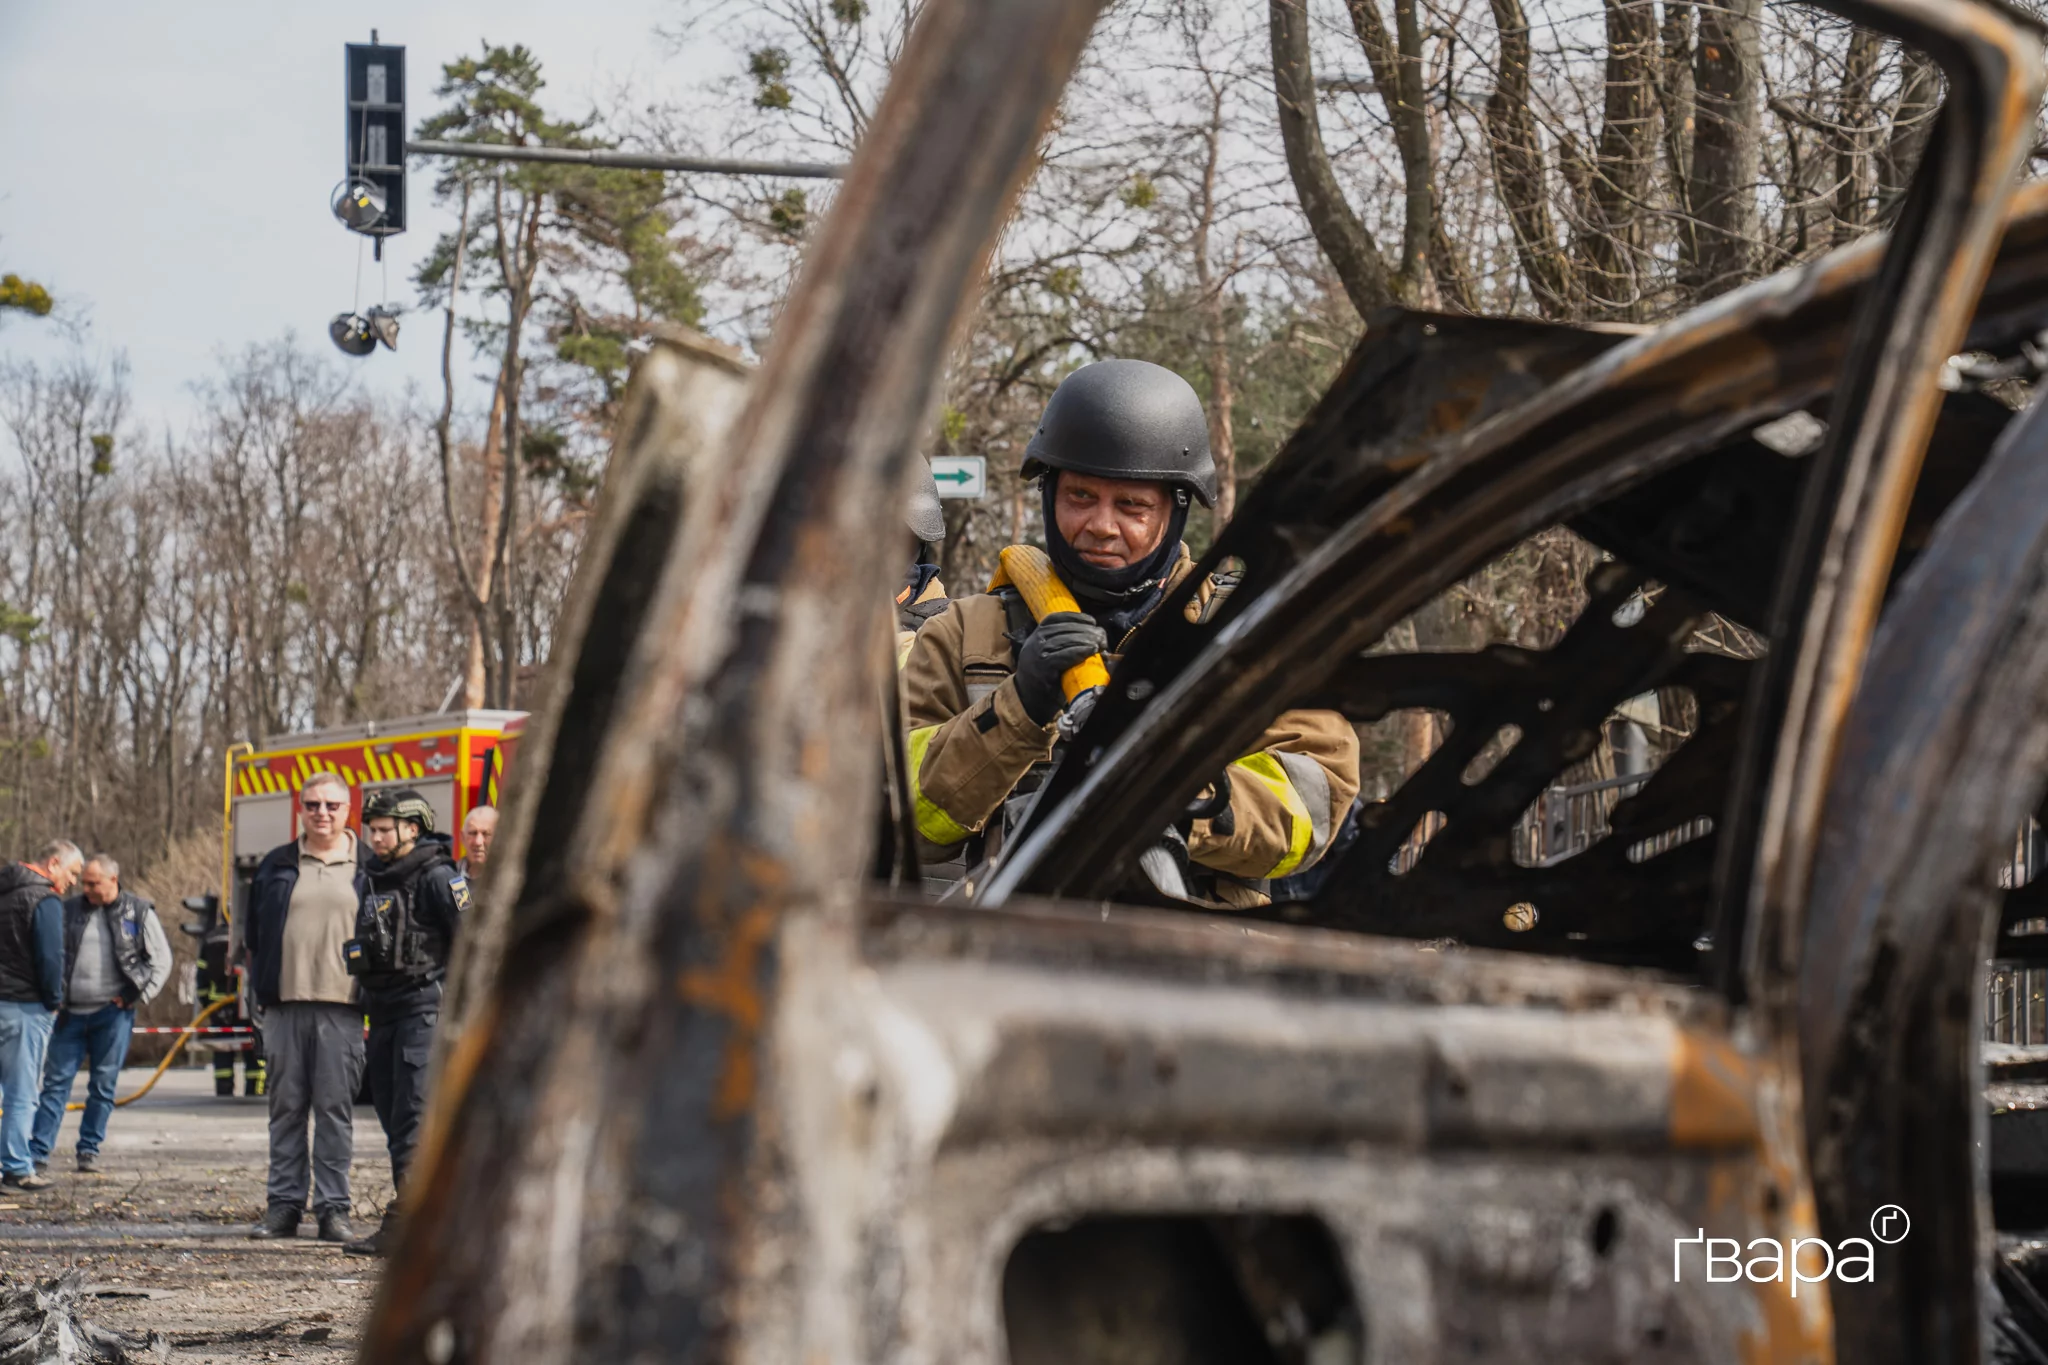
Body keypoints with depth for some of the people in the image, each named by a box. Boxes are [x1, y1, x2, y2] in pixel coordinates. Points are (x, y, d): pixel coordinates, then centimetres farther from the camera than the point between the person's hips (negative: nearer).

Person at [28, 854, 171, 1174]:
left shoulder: (138, 913, 1)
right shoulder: (70, 910, 7)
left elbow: (161, 959, 5)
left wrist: (137, 996, -3)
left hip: (113, 1013, -1)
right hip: (72, 1013, 2)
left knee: (104, 1084, 4)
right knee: (56, 1080, -1)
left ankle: (89, 1149, 15)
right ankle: (37, 1153, -1)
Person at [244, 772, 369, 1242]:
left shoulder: (367, 868, 7)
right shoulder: (276, 865, 13)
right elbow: (254, 935, 16)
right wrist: (261, 983, 7)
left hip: (341, 1007, -2)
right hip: (285, 1003, 2)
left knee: (335, 1107, -2)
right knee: (286, 1106, 5)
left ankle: (333, 1208, 2)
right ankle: (283, 1206, 9)